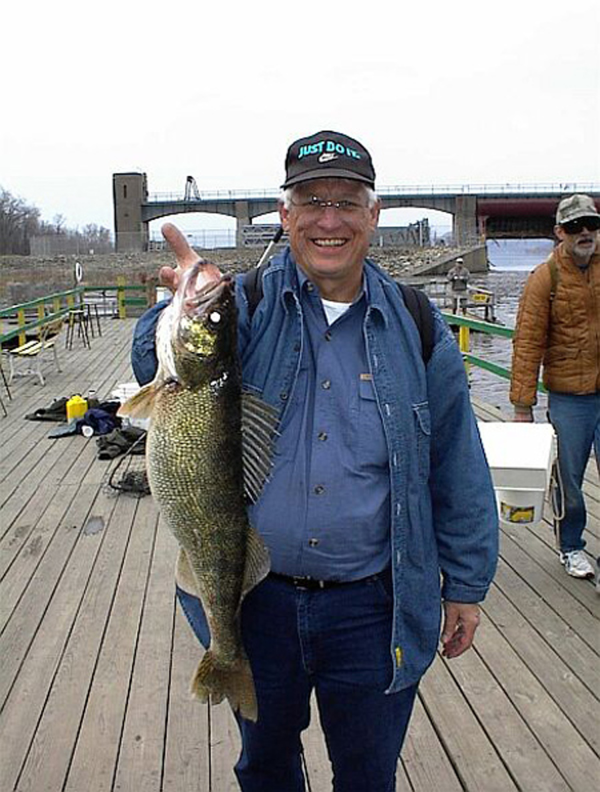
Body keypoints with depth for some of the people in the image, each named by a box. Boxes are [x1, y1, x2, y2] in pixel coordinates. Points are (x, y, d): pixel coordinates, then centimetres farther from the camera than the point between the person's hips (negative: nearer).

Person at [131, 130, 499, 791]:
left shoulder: (415, 327, -3)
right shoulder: (246, 307, -5)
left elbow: (458, 470, 1)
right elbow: (159, 372, -22)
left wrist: (465, 587, 3)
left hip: (371, 610, 0)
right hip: (256, 598, 1)